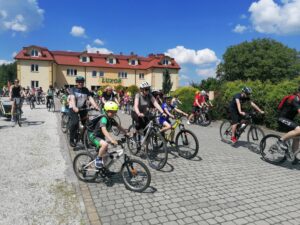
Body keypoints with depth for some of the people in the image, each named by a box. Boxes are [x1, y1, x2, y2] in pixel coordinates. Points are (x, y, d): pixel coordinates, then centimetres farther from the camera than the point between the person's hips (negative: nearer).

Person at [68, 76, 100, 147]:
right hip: (74, 108, -3)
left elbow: (90, 98, -10)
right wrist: (74, 107, -41)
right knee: (75, 123, -20)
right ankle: (71, 140, -4)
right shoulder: (73, 89, -6)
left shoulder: (86, 90, 3)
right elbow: (72, 98, -23)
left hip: (83, 108, 4)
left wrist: (96, 106, -26)